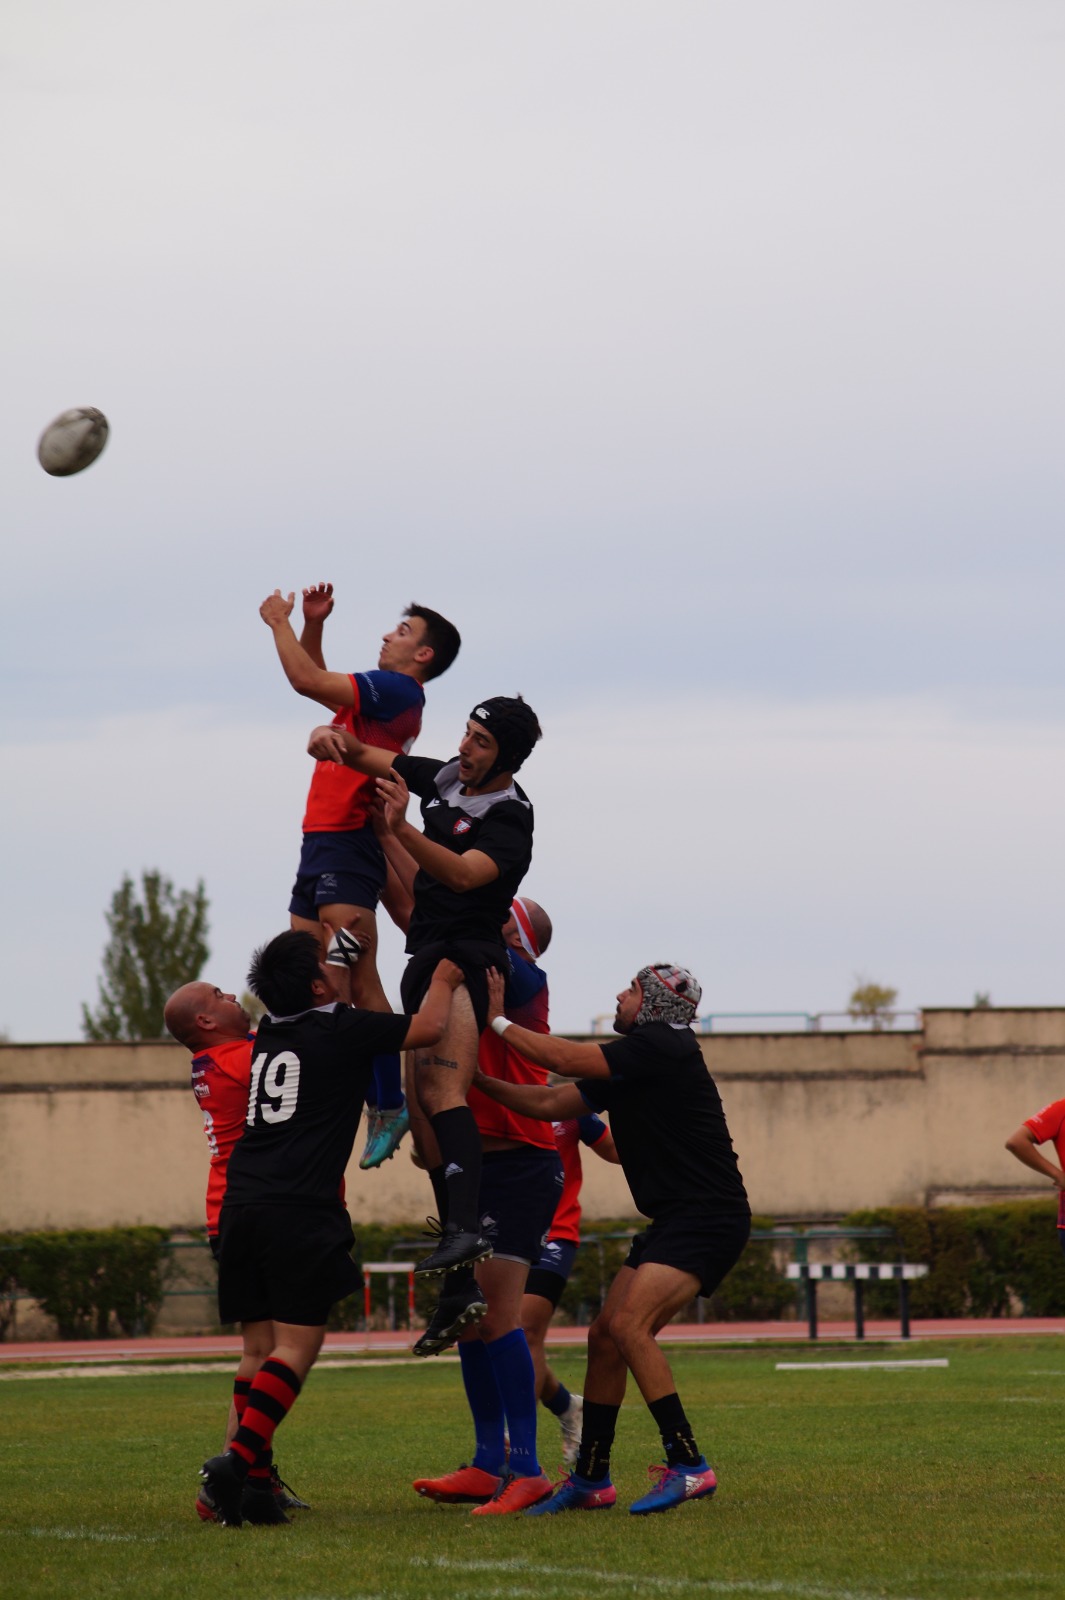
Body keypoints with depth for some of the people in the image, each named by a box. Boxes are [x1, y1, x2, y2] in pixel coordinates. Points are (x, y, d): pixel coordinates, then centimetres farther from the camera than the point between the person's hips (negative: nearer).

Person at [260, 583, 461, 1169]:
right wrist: (312, 625, 21)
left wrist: (280, 623, -2)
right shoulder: (378, 692, 19)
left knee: (355, 984, -15)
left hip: (348, 844, -10)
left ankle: (387, 1104, -17)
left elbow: (308, 681, -16)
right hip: (323, 842, 10)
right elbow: (316, 683, 35)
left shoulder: (398, 691, -10)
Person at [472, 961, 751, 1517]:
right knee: (604, 1334, 7)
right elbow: (549, 1104, 17)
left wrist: (498, 1021, -7)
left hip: (708, 1218, -10)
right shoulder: (626, 1063, 15)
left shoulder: (664, 1046, -14)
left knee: (629, 1325, -23)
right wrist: (476, 1078, 13)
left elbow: (565, 1059, -17)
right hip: (670, 1220, 10)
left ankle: (688, 1466, -21)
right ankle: (590, 1479, 15)